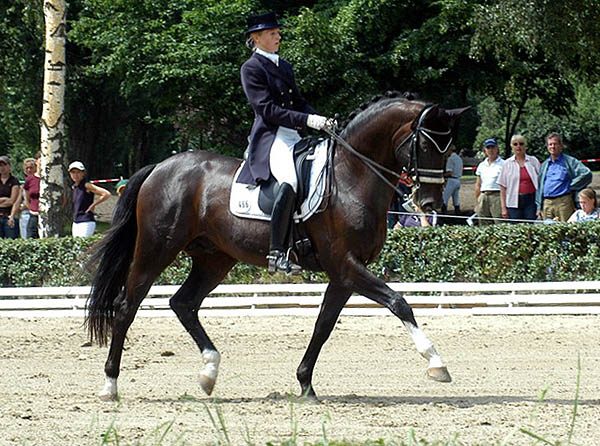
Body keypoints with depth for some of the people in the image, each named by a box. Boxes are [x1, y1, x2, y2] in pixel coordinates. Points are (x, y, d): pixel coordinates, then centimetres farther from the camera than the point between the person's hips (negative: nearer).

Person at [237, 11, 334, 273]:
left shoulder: (284, 65, 22)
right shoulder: (251, 68, -3)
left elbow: (299, 102, 22)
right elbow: (267, 109, -13)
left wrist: (320, 121, 2)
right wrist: (307, 120, -20)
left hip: (294, 137, 9)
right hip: (270, 138, -9)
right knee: (291, 181, -34)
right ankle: (277, 253, -35)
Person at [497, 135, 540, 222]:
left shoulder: (533, 161, 7)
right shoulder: (507, 164, 8)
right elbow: (503, 188, 8)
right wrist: (503, 208, 1)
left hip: (531, 201, -1)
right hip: (514, 203, 1)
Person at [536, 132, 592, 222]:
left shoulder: (570, 161, 2)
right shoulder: (544, 165, 20)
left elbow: (587, 174, -9)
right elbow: (539, 187, 22)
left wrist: (571, 186, -8)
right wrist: (539, 207, 15)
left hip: (564, 202, -5)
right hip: (547, 203, 5)